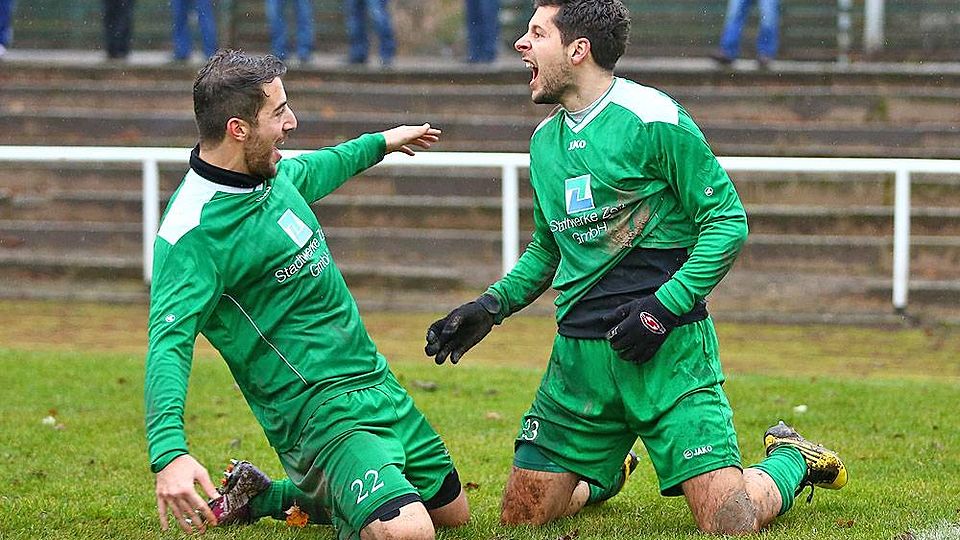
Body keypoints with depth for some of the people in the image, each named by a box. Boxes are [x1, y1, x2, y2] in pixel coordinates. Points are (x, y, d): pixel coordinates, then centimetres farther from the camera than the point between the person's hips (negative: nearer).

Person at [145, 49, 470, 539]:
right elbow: (168, 345, -32)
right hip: (320, 409, -10)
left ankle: (264, 497, 27)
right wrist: (168, 453, -47)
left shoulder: (273, 174, 4)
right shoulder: (193, 235, -22)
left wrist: (379, 143, 46)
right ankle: (257, 498, -2)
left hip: (377, 383, 10)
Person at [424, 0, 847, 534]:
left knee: (731, 521, -14)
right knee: (521, 515, 3)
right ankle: (608, 472, 34)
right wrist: (491, 306, 11)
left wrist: (664, 308, -17)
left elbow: (729, 220, -9)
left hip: (669, 349, -6)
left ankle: (789, 460, 20)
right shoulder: (545, 139, 13)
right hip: (579, 352, 6)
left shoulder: (651, 119, -10)